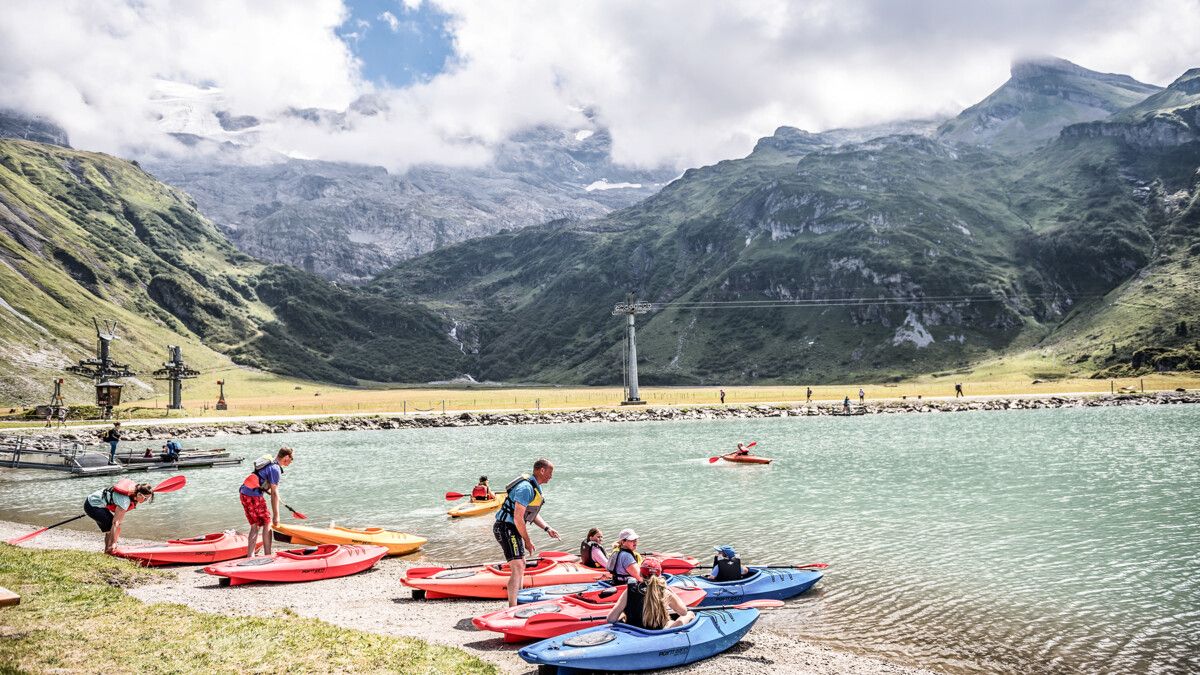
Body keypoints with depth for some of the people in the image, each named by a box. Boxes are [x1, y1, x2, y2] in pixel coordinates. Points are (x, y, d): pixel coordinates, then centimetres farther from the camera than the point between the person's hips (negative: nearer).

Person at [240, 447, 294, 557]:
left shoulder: (269, 462, 15)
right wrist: (276, 515, -14)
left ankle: (249, 556, 14)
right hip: (253, 495, -9)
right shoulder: (275, 469, -13)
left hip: (244, 493, 9)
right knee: (267, 523, 0)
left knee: (255, 526, 14)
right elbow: (274, 493, -16)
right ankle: (267, 556, 1)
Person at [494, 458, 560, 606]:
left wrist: (547, 528, 9)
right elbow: (518, 518, -25)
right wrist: (527, 541, -17)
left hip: (513, 529, 11)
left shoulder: (534, 487, 12)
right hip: (506, 528, -11)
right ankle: (512, 608, -20)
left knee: (521, 565, 22)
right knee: (517, 568, -17)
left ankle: (519, 601, 33)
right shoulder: (526, 488, -22)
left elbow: (533, 513, 22)